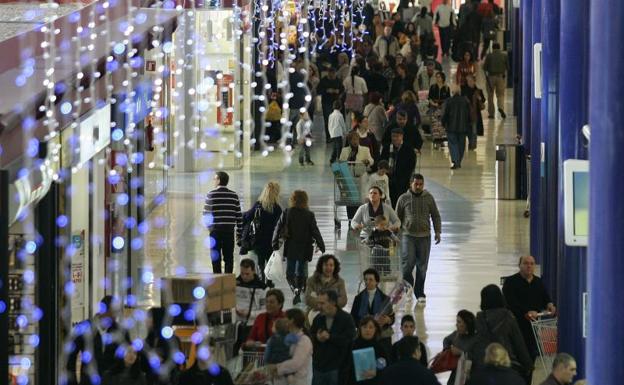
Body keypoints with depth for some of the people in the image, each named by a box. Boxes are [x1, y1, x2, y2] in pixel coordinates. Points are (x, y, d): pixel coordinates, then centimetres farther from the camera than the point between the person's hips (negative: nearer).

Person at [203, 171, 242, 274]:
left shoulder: (211, 195, -6)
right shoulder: (234, 195, 3)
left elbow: (206, 214, -6)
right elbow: (239, 216, 4)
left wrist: (209, 226, 12)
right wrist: (239, 233, 10)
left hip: (215, 231, -2)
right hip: (229, 231, 2)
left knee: (216, 258, 3)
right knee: (229, 258, 6)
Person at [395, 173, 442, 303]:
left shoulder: (428, 198, 6)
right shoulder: (403, 199, 3)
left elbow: (435, 216, 12)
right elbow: (397, 218, 10)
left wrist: (437, 232, 4)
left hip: (424, 236, 1)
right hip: (408, 235, -1)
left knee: (422, 266, 4)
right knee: (408, 263, -11)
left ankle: (419, 293, 13)